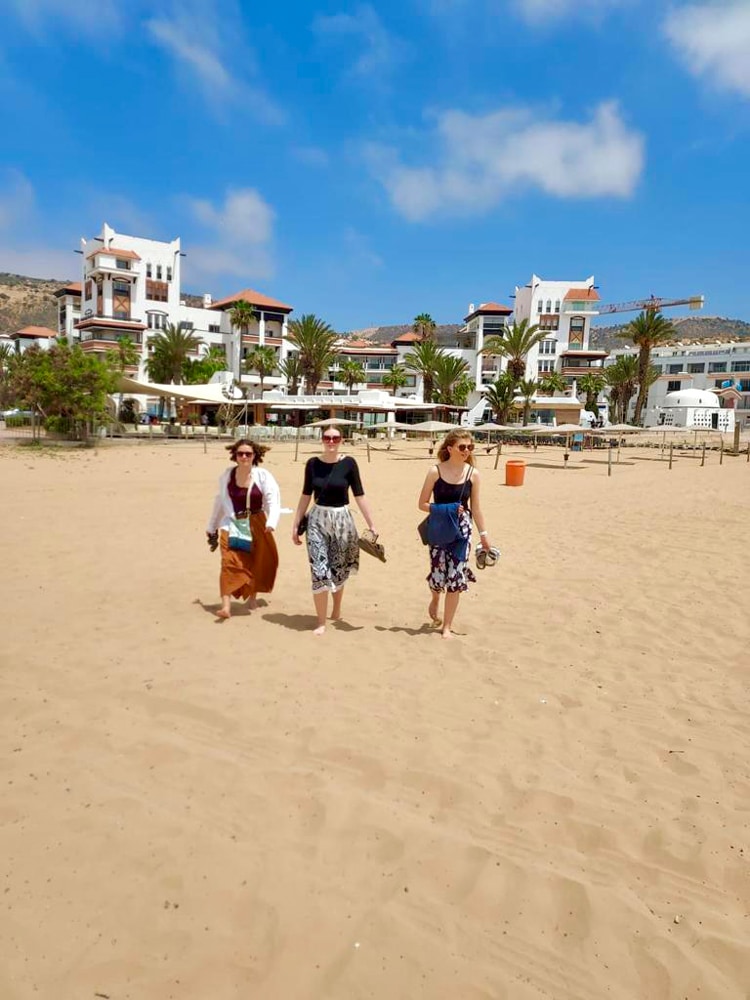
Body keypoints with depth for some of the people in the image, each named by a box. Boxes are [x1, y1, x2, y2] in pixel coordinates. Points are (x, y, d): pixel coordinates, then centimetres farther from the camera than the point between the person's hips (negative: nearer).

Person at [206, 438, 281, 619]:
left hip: (257, 524, 0)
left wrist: (271, 523, -33)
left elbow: (273, 501, -15)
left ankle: (253, 596, 35)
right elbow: (220, 501, 12)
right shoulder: (227, 475, 0)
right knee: (230, 563, -12)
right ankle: (226, 606, -14)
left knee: (256, 563, 11)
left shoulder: (263, 476, -9)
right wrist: (212, 527, 19)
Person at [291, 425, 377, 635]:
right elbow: (306, 496, 6)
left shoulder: (348, 463, -7)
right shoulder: (312, 463, 0)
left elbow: (359, 495, -5)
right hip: (317, 519, 1)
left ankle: (336, 610, 37)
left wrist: (371, 525, -7)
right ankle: (321, 622, 7)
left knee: (338, 571, 12)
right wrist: (296, 524, 7)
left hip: (341, 519, -1)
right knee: (319, 571, -5)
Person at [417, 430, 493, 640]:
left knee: (456, 579, 1)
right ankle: (435, 601, 38)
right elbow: (422, 504, -3)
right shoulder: (436, 471, -6)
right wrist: (445, 510, -16)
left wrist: (483, 533, 6)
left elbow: (475, 507, 6)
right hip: (439, 530, -1)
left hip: (462, 531, 1)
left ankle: (447, 627, 15)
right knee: (438, 575, 0)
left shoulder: (473, 474, -1)